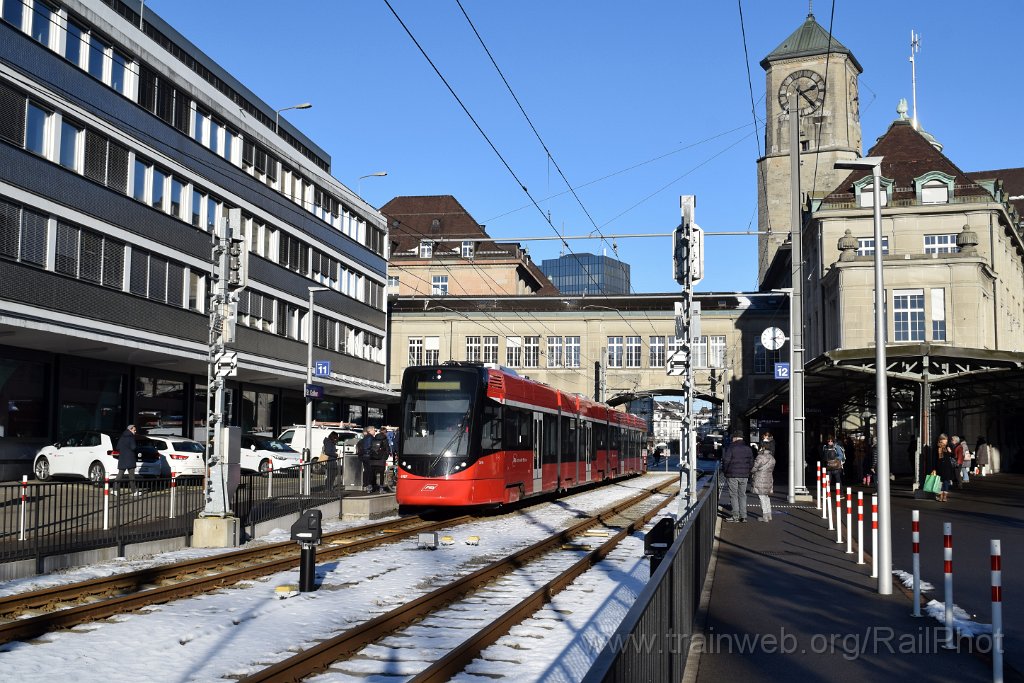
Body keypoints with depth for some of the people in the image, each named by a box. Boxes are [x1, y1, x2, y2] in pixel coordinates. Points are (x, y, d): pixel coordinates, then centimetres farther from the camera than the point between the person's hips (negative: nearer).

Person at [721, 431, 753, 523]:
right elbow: (751, 462, 11)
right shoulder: (748, 449, 8)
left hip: (732, 475, -5)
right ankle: (743, 516, 8)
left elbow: (726, 461, -11)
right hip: (744, 475, 5)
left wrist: (724, 471, 4)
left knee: (733, 495, 0)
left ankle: (736, 516, -2)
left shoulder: (731, 448, -10)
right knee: (742, 495, 11)